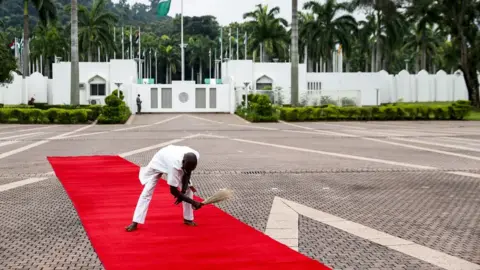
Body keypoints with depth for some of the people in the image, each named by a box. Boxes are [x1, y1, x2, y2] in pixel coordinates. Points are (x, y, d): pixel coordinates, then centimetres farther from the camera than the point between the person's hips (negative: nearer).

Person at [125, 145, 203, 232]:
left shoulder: (196, 156, -34)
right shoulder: (175, 164, -48)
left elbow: (187, 172, -13)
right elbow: (173, 191, -37)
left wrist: (183, 190, -24)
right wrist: (193, 202, -35)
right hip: (160, 161, -5)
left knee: (188, 188, -3)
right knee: (146, 192, -8)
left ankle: (188, 219, 12)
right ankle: (135, 223, -2)